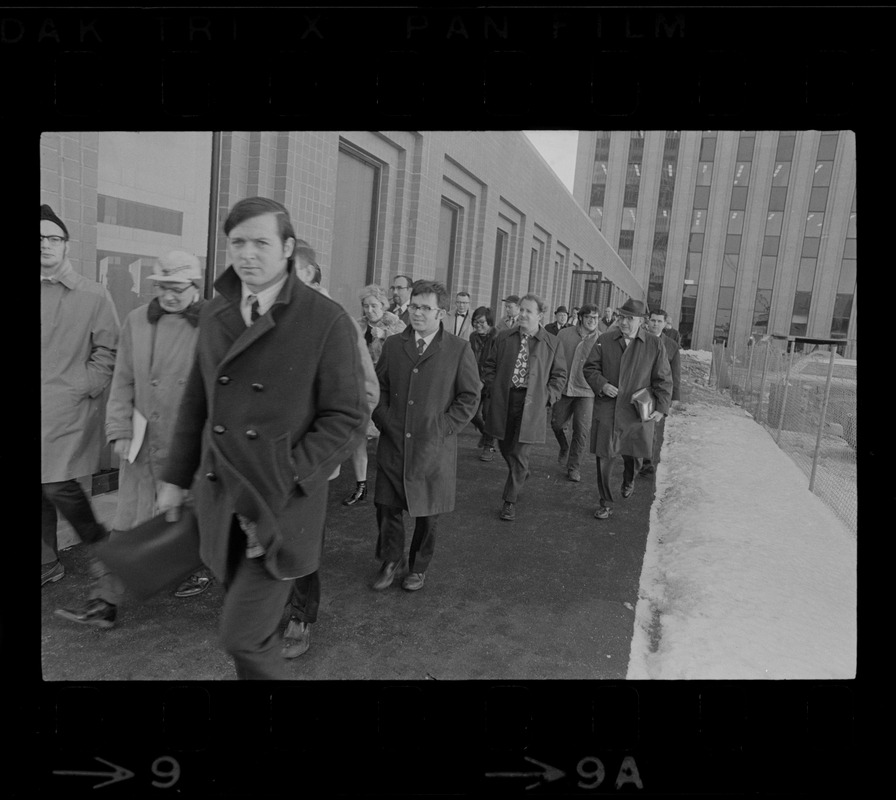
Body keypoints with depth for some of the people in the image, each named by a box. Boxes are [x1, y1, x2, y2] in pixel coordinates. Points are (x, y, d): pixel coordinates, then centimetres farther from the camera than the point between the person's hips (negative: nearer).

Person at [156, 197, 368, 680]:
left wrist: (278, 491, -17)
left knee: (243, 635, -4)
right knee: (252, 623, 18)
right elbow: (196, 401, 13)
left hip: (284, 502, -5)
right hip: (220, 498, 5)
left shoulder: (328, 321, -12)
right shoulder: (214, 314, 6)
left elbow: (347, 420, -13)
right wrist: (176, 477, 14)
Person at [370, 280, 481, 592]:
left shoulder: (459, 349, -3)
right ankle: (391, 560, 31)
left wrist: (442, 429, -9)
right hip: (392, 443, 3)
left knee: (427, 513, 9)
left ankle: (418, 567, 30)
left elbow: (469, 397, -2)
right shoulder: (393, 345, 7)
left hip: (433, 448, -2)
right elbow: (378, 386, 12)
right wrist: (384, 420, -1)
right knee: (386, 507, 8)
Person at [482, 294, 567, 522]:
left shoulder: (552, 343, 0)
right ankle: (521, 475, 47)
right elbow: (489, 366, 13)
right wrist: (494, 388, 0)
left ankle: (510, 501, 10)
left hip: (531, 405, -3)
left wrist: (546, 396, -6)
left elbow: (560, 375, 5)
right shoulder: (504, 337, 6)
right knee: (505, 447, 16)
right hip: (503, 401, 3)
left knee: (519, 454, -3)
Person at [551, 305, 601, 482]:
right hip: (564, 389, 2)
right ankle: (564, 448, 40)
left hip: (586, 391, -2)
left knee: (582, 431, -4)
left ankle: (574, 467, 12)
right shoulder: (564, 334, 0)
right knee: (556, 423, 8)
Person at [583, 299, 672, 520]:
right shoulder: (604, 340, 2)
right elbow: (589, 368, 6)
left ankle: (628, 481, 46)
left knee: (634, 454, 10)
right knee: (604, 457, 3)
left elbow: (664, 380, 4)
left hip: (637, 413, 0)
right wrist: (601, 385, -12)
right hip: (607, 411, 0)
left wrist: (661, 407, -6)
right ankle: (605, 503, 20)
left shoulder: (654, 345, 1)